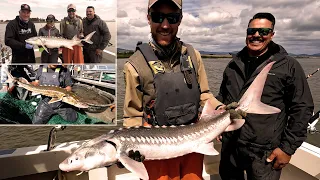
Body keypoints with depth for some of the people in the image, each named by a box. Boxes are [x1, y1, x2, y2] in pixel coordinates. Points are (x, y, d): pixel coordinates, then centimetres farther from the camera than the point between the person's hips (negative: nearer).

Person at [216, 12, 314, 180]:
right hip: (229, 146, 5)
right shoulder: (234, 64, 7)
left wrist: (288, 148, -9)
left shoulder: (289, 66, -6)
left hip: (265, 153, -4)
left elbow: (302, 108, -6)